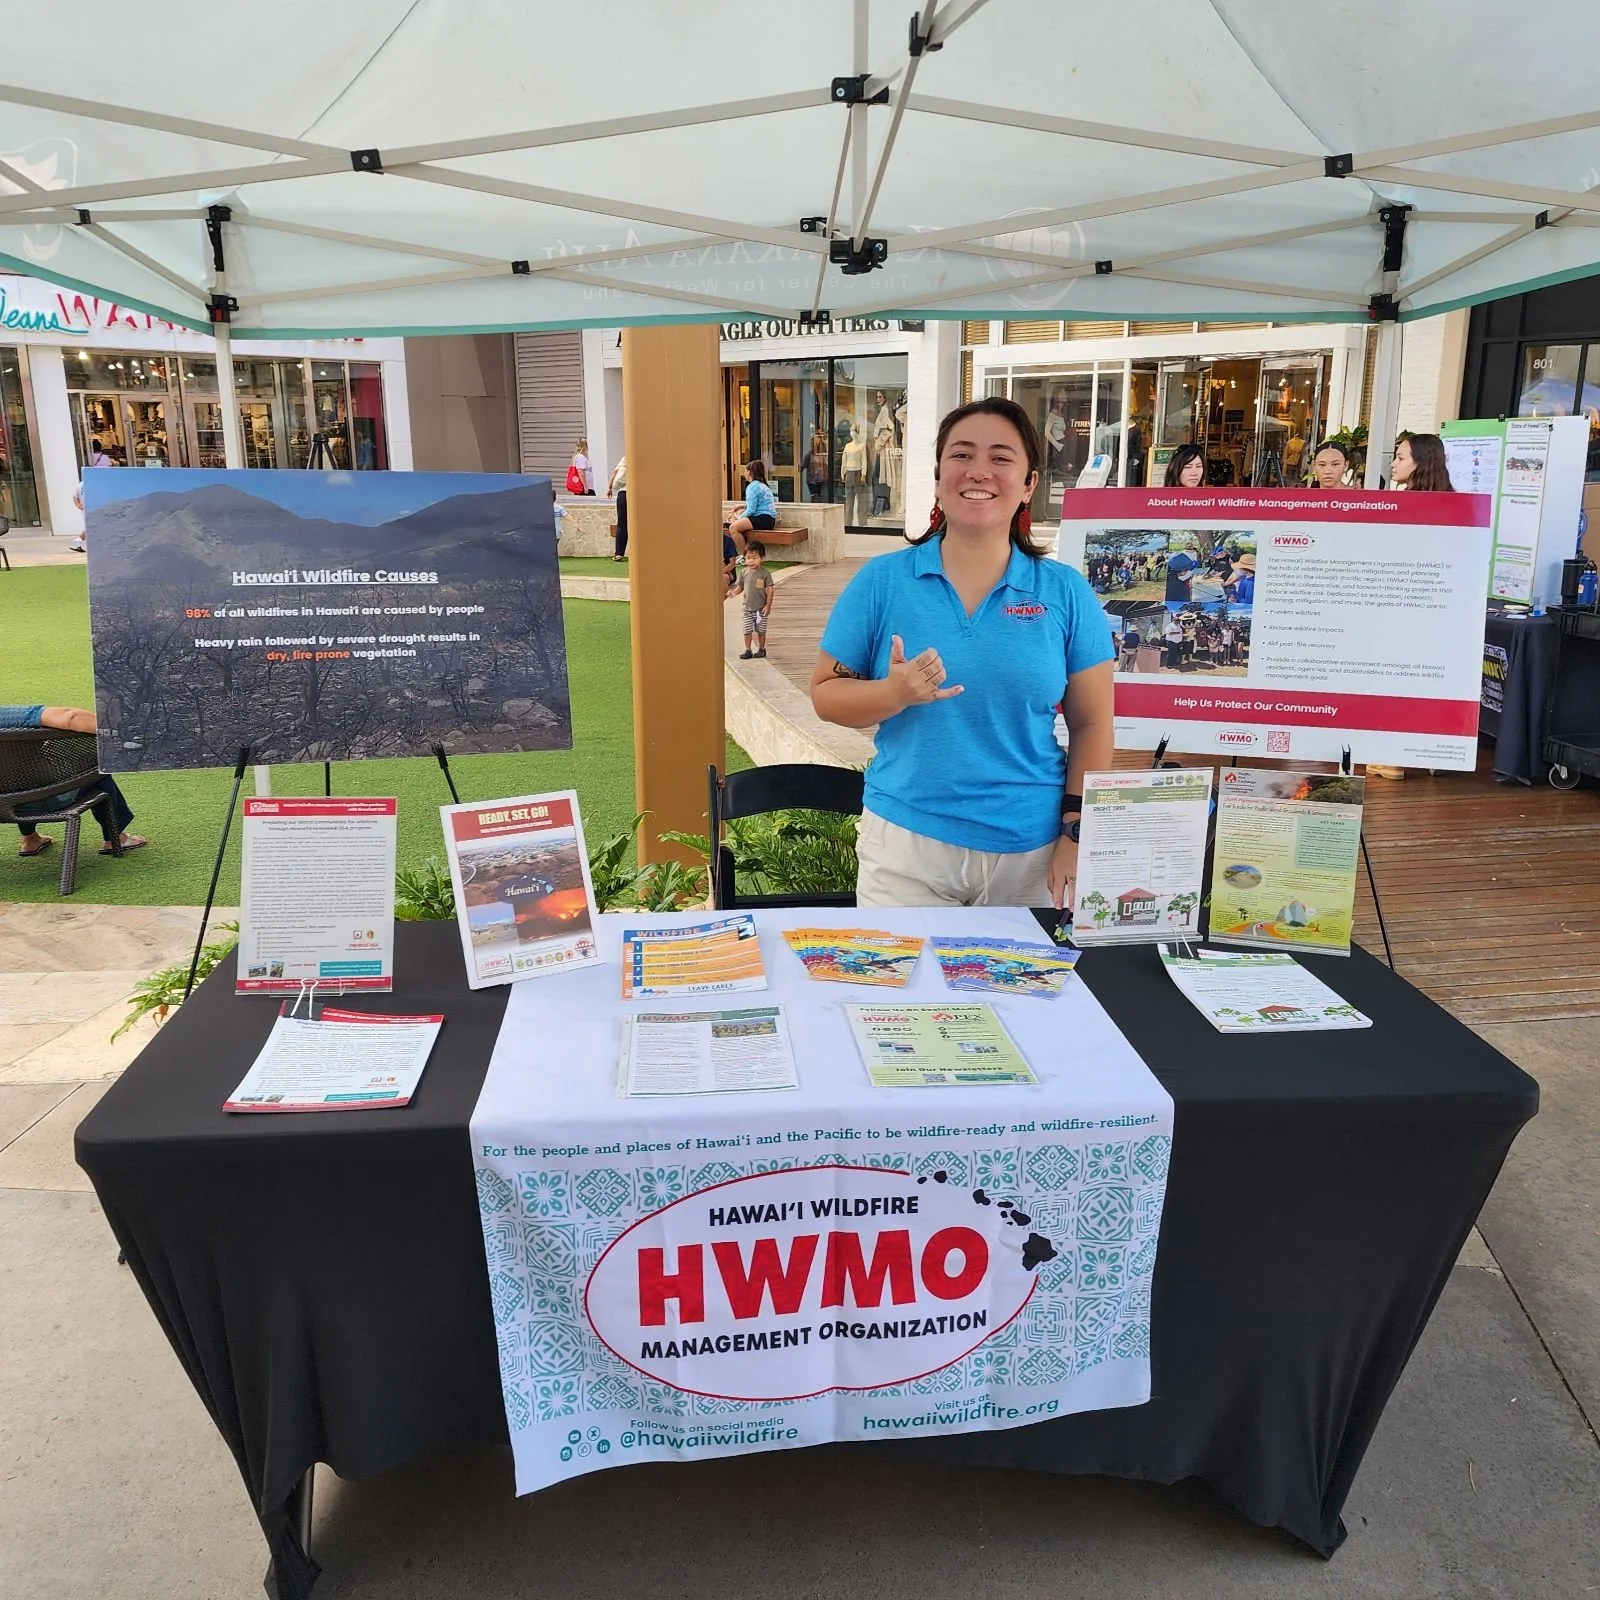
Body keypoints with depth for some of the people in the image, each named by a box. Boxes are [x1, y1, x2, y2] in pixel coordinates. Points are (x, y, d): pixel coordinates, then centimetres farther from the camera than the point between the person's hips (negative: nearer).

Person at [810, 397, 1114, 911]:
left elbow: (1092, 724, 3)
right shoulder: (881, 581, -2)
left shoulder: (1066, 591, 0)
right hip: (906, 843, 0)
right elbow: (826, 694, 2)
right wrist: (894, 693, -17)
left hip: (1032, 850, 1)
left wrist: (1075, 832, -4)